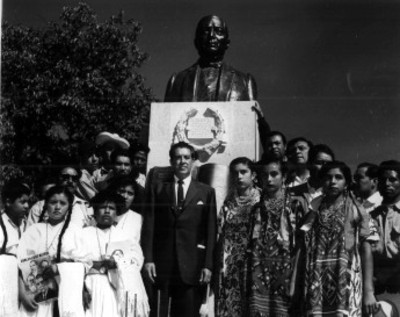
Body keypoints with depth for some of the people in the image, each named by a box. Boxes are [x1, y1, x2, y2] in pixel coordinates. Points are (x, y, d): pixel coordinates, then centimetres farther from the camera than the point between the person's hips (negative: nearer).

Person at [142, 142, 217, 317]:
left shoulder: (206, 192, 12)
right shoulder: (157, 188, 13)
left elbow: (211, 231, 7)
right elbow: (149, 226, 6)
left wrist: (208, 265, -2)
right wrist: (148, 259, -5)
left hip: (192, 266, 0)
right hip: (161, 265, 0)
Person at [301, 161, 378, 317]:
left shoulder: (356, 211, 3)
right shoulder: (314, 210, 11)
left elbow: (366, 251, -1)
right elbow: (303, 249, 8)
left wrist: (368, 292, -8)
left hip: (346, 284, -2)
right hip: (317, 284, 2)